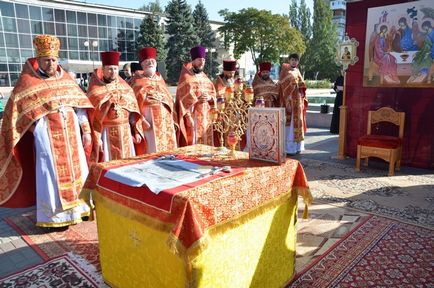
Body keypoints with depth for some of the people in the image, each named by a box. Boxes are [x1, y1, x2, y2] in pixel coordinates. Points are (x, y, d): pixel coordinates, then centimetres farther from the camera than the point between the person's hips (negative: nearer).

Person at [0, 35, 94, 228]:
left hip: (71, 135, 5)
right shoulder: (27, 82, -3)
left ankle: (76, 208, 26)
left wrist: (86, 131, 5)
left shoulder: (66, 79, 10)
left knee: (76, 171, 11)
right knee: (53, 175, 0)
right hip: (48, 137, -5)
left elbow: (80, 105, 10)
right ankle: (53, 216, 13)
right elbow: (18, 112, -6)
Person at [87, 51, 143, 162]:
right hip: (106, 134, -3)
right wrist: (96, 138, -12)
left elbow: (134, 111, 10)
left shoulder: (125, 87, 8)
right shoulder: (95, 90, -4)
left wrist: (136, 131, 6)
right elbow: (92, 116, -6)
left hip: (125, 133, 4)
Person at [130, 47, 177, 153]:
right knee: (152, 151, -7)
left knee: (168, 149, 7)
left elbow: (169, 100, 18)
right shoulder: (138, 81, 1)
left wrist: (173, 120, 11)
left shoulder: (160, 79, 17)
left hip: (165, 120, 6)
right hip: (149, 120, -5)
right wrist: (141, 121, -19)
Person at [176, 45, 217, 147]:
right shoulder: (186, 77, -4)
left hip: (205, 116, 7)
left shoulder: (205, 77, 15)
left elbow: (213, 93, 12)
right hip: (192, 116, -6)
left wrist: (209, 98, -9)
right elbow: (184, 97, -12)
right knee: (193, 141, -8)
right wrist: (197, 99, -24)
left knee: (205, 141, 9)